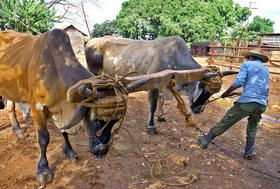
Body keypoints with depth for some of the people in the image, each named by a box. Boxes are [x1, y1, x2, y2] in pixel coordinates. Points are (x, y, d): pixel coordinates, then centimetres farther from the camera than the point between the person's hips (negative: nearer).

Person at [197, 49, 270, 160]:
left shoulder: (247, 65, 7)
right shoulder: (266, 71, 26)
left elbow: (239, 82, -10)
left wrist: (226, 93, 4)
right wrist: (236, 93, 31)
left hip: (246, 103, -5)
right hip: (261, 105, 6)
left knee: (225, 122, 4)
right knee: (252, 128, 27)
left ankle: (205, 141, 14)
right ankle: (248, 153, 30)